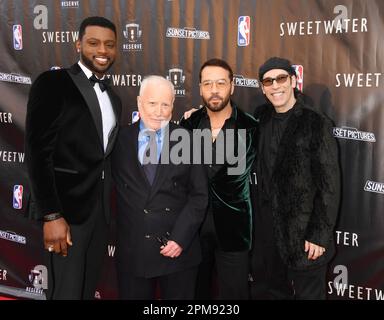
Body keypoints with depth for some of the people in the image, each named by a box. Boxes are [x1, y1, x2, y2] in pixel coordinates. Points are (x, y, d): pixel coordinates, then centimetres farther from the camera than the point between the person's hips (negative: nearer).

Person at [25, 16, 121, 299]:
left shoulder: (114, 98, 15)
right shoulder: (52, 83, -7)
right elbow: (38, 153, -13)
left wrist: (108, 209, 9)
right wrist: (52, 215, -18)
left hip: (101, 212, 6)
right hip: (67, 208, -6)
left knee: (88, 290, 14)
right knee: (67, 292, 0)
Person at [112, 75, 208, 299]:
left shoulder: (188, 140, -2)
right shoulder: (121, 139, 2)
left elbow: (199, 195, -3)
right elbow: (116, 190, 8)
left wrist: (180, 238, -10)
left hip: (179, 247, -1)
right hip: (132, 251, 1)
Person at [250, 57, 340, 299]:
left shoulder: (316, 123, -12)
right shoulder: (261, 119, 4)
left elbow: (329, 185, -12)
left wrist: (320, 235, -14)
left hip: (304, 233, -5)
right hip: (267, 228, 5)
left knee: (307, 293, 10)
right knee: (266, 291, 17)